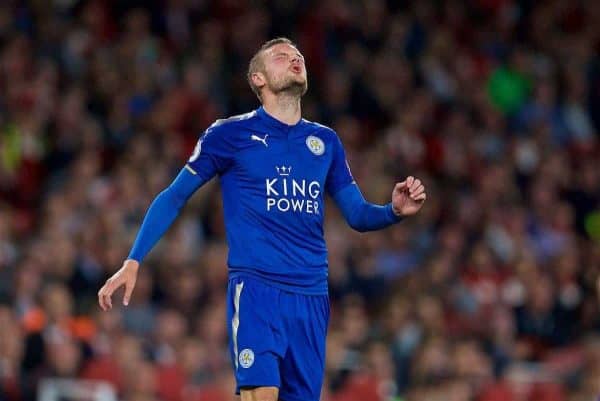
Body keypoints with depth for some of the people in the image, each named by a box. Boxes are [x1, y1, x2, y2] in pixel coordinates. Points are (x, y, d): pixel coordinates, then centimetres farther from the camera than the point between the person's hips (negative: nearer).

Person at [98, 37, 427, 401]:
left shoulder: (325, 141, 15)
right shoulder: (230, 134, 2)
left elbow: (357, 215, 18)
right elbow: (174, 198, 6)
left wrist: (396, 210, -4)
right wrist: (133, 262, -1)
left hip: (312, 298, 5)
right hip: (256, 288, -5)